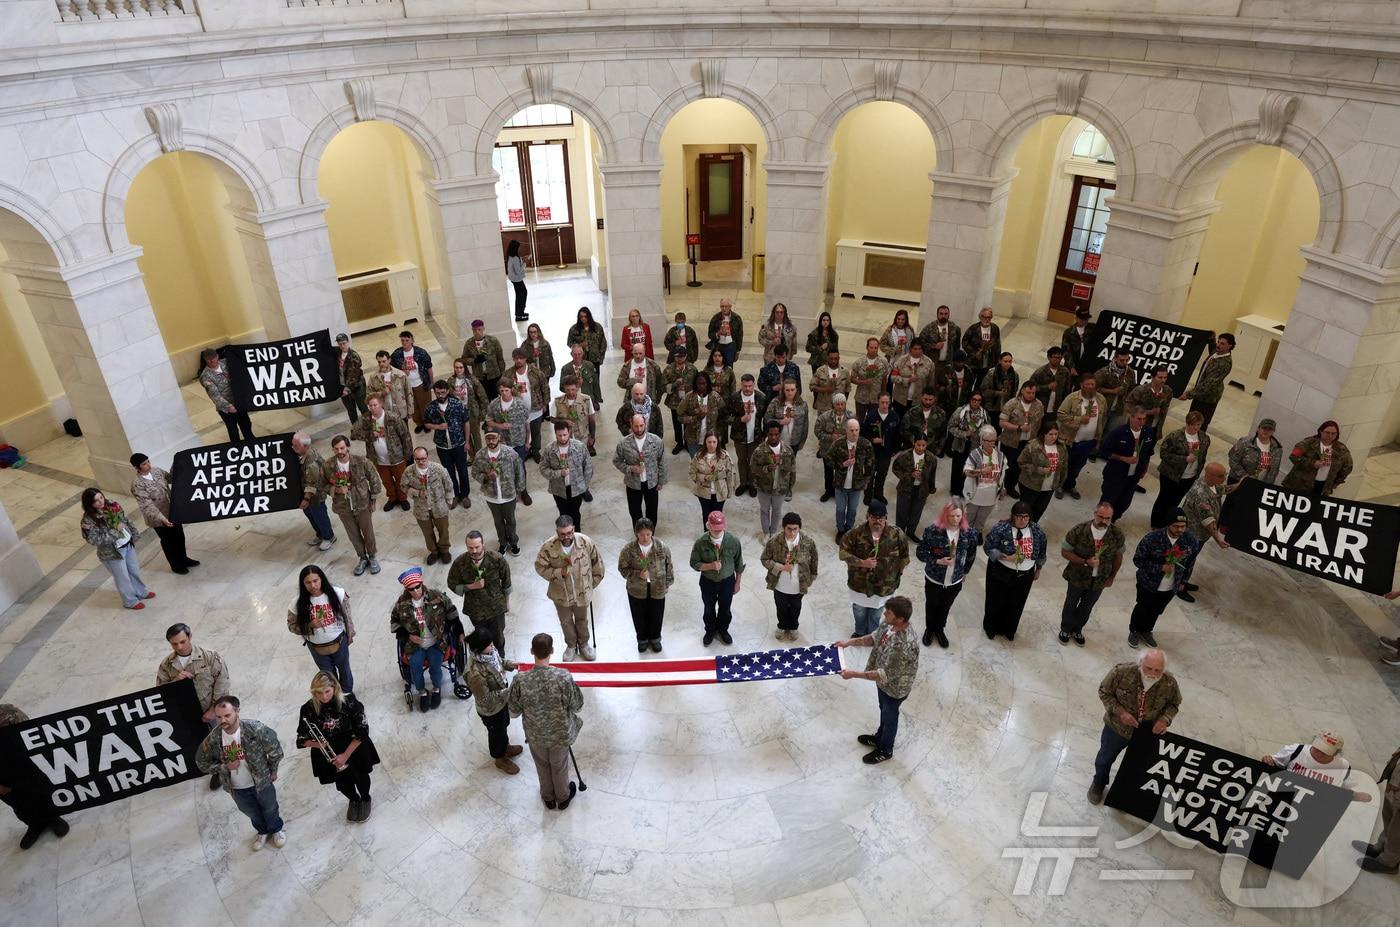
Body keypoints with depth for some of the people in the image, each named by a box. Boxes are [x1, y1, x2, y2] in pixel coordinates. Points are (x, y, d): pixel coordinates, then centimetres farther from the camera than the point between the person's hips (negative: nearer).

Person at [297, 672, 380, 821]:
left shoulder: (348, 701, -18)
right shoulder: (308, 709, -12)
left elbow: (362, 731, -14)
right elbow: (303, 739, -1)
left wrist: (345, 755, -18)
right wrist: (317, 744, -22)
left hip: (354, 745, -1)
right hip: (327, 750, 1)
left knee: (360, 773, -11)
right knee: (342, 782, -6)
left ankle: (365, 799, 23)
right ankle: (353, 799, 30)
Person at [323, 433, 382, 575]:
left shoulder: (361, 462, -18)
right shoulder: (327, 466, -14)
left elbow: (374, 479, -5)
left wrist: (372, 499, -2)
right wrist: (335, 489, -19)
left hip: (362, 504, -1)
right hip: (343, 507, 1)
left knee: (368, 533, 13)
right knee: (354, 535, 16)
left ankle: (373, 557, 37)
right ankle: (362, 558, 38)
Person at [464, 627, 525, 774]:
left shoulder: (490, 651, -19)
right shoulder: (475, 673, -42)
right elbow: (485, 699, -31)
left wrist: (509, 664, -11)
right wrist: (507, 692, -30)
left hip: (501, 701, 7)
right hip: (490, 710, -7)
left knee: (504, 725, 33)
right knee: (496, 733, 22)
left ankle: (505, 747, 62)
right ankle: (500, 759, 51)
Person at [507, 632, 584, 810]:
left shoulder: (520, 680, -27)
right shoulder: (564, 677, -32)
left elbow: (514, 712, -12)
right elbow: (577, 706, -17)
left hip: (535, 735, 1)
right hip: (560, 734, -1)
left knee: (542, 766, 30)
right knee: (560, 766, 27)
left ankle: (548, 798, 52)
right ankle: (563, 797, 51)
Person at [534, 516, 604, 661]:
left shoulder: (586, 541, -23)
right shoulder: (548, 547, -26)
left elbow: (597, 563, -7)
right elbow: (540, 567, -12)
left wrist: (593, 582, 4)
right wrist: (559, 572, -27)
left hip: (582, 591, 0)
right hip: (561, 594, 0)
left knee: (582, 619, 25)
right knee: (566, 621, 23)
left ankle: (583, 644, 51)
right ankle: (571, 645, 50)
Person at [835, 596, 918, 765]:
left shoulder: (903, 647, -43)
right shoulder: (889, 624, -18)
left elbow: (884, 675, -36)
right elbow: (874, 638, 2)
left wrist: (854, 674, -32)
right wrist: (850, 642, -9)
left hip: (894, 688, -7)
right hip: (884, 681, 7)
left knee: (889, 717, 21)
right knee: (884, 711, 32)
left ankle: (885, 750, 48)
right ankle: (879, 738, 59)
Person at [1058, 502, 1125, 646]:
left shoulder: (1117, 534, -18)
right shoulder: (1079, 530, -25)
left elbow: (1118, 556, -1)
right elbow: (1065, 552, -16)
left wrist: (1112, 577, 5)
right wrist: (1085, 562, -28)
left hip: (1099, 580, 2)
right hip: (1077, 576, -2)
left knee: (1087, 607, 23)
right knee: (1071, 604, 21)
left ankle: (1077, 630, 49)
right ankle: (1065, 629, 46)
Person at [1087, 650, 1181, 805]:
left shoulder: (1170, 683, -26)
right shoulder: (1121, 672, -32)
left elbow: (1174, 704, -5)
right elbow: (1104, 692, -16)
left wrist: (1165, 719, -23)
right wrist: (1120, 712, -28)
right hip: (1118, 726, -1)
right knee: (1105, 759, 23)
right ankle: (1098, 784, 55)